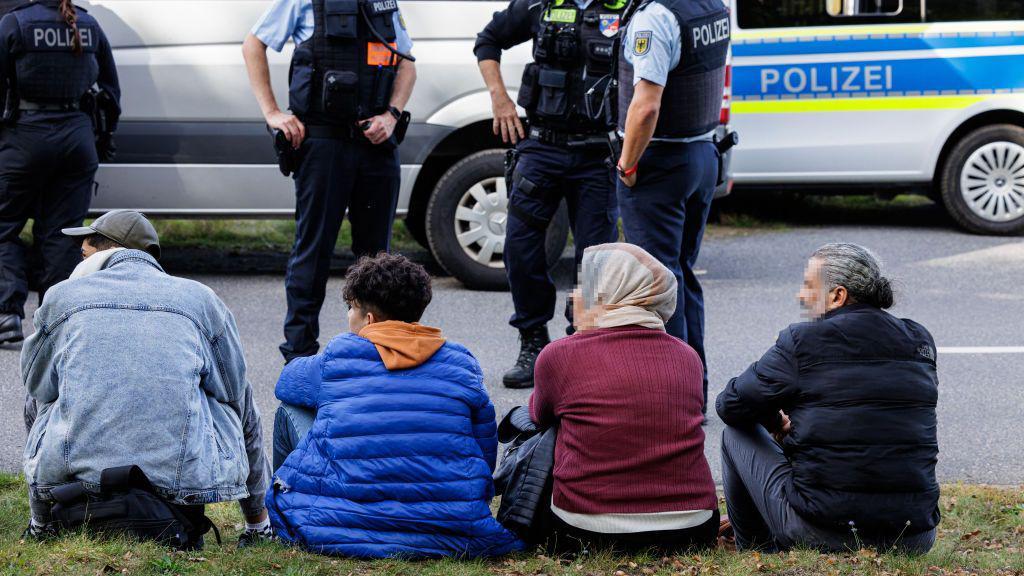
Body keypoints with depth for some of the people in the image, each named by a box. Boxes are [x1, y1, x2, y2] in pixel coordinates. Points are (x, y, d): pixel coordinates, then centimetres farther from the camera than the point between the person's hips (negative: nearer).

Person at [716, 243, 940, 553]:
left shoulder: (801, 342, -6)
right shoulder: (920, 343, 9)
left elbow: (731, 406, 4)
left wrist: (776, 423, 25)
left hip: (820, 533, -5)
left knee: (737, 433, 18)